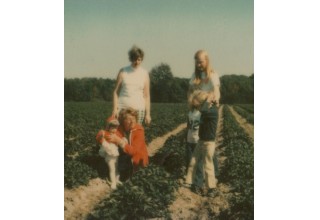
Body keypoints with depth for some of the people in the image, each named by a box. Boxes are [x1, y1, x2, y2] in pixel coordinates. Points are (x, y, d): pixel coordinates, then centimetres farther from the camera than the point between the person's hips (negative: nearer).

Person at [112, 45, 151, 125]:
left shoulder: (144, 74, 8)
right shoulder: (123, 72, 7)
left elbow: (147, 95, 7)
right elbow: (116, 91, 7)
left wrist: (148, 113, 1)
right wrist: (115, 108, -3)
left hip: (138, 109, 0)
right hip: (123, 108, 0)